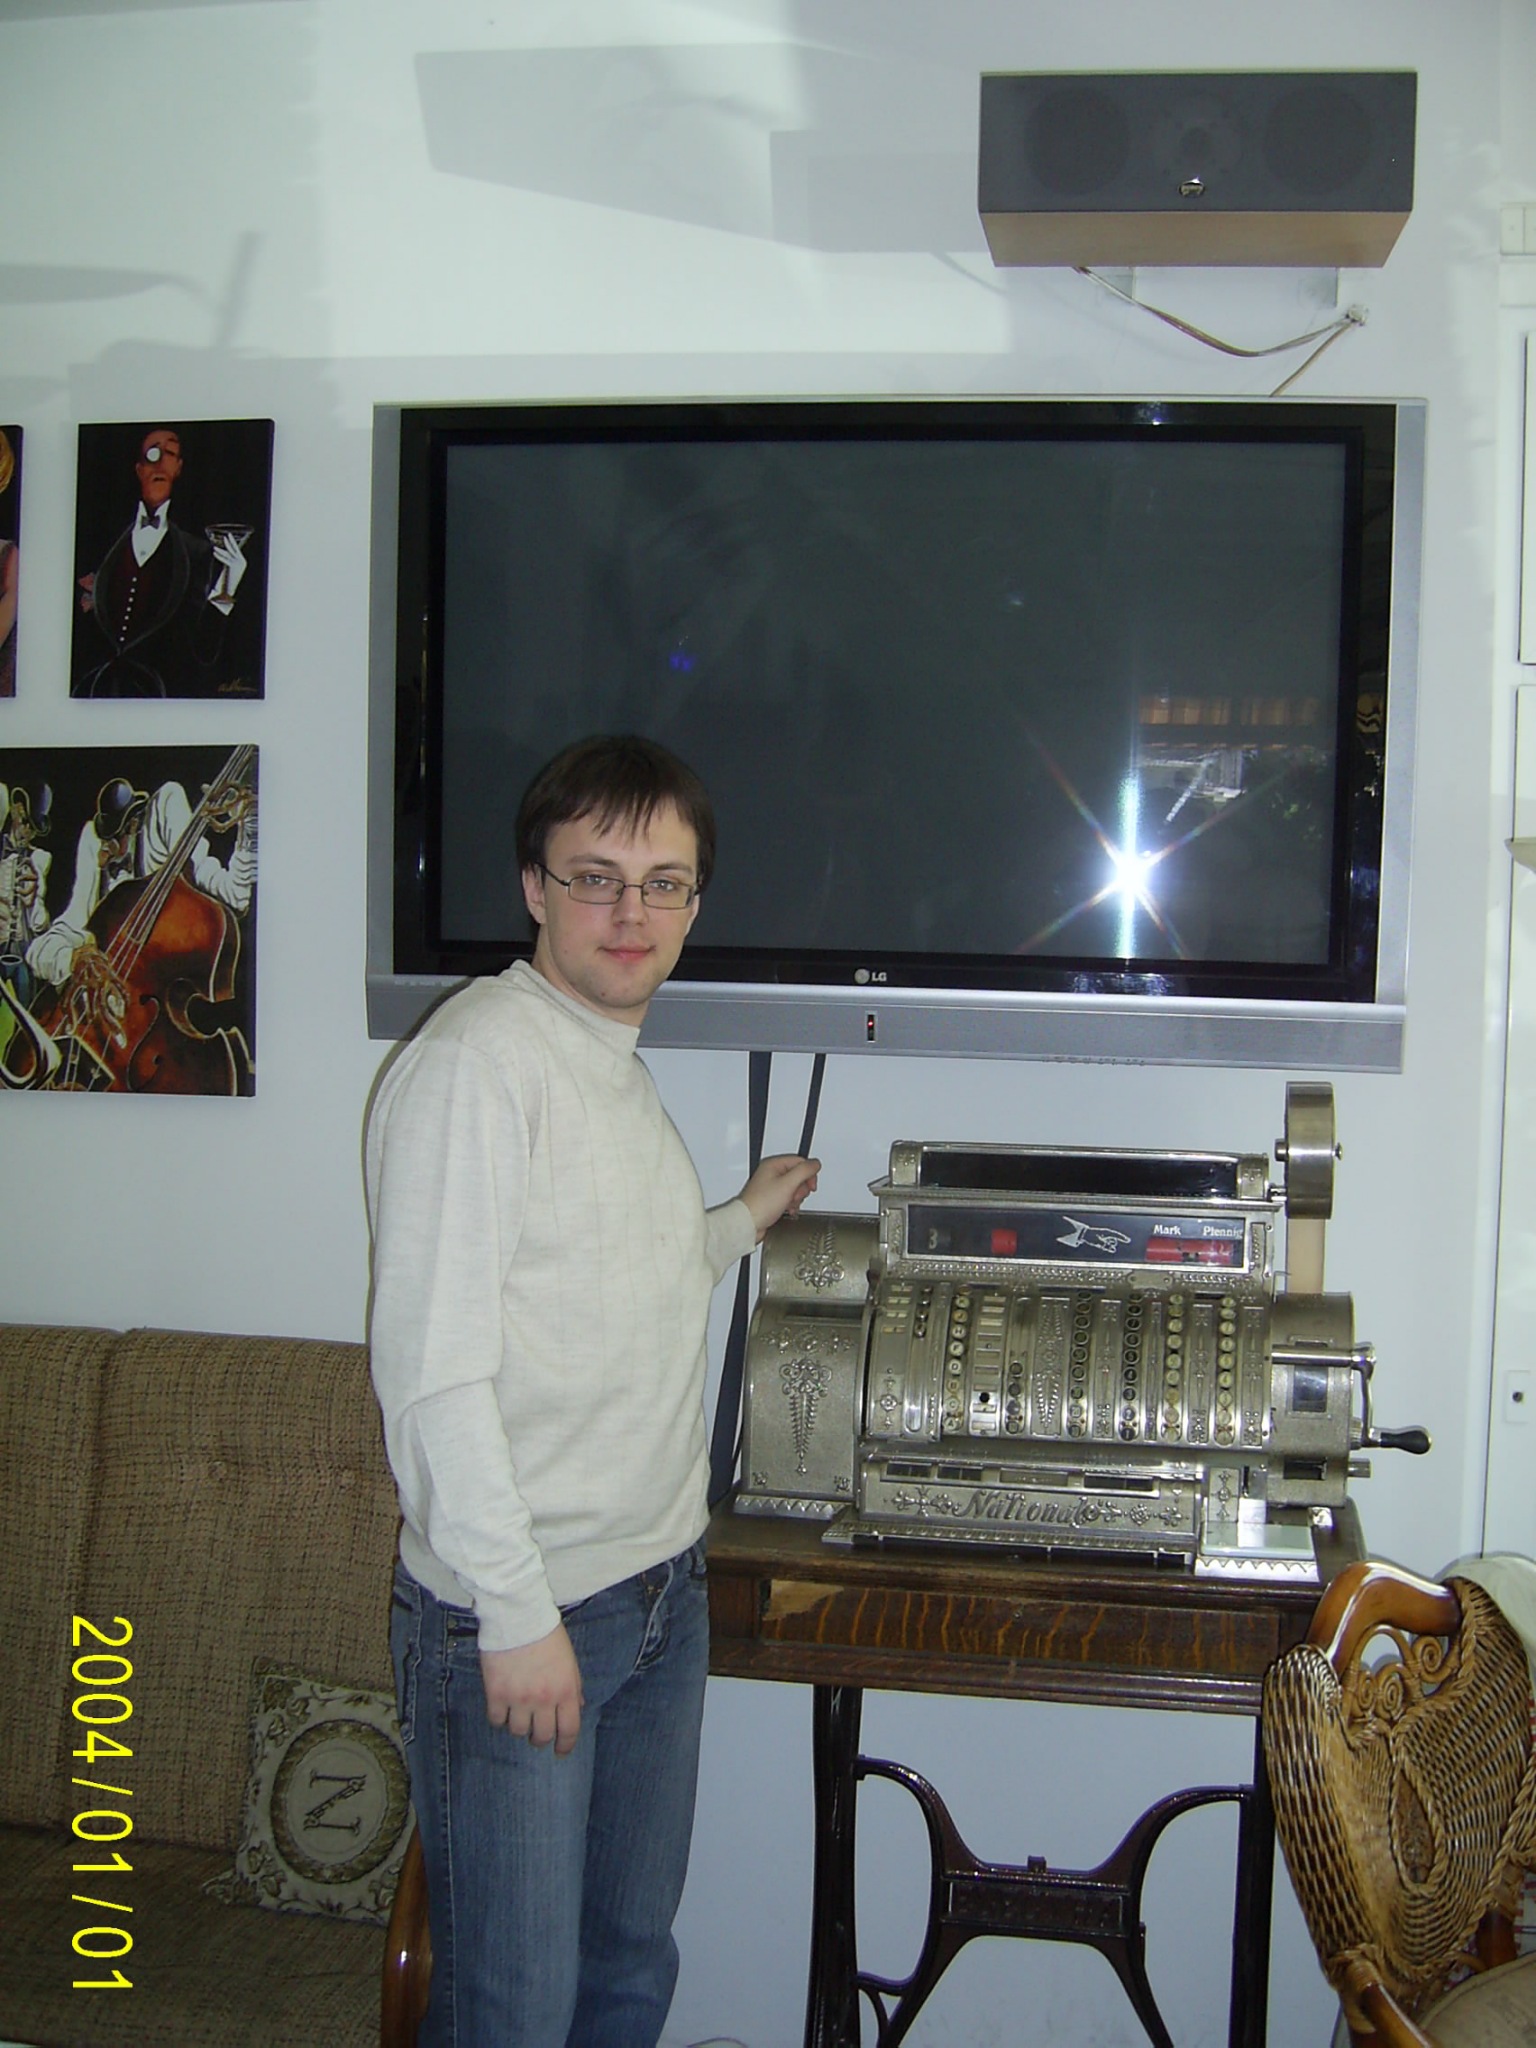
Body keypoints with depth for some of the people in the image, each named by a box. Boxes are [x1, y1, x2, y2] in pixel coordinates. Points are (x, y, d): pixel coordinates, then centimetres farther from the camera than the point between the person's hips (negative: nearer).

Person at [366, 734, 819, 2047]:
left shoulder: (626, 1072, 12)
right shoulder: (477, 1062, -16)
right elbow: (435, 1368, -21)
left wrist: (738, 1225, 30)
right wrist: (516, 1612, -21)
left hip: (664, 1590, 9)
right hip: (519, 1614, -8)